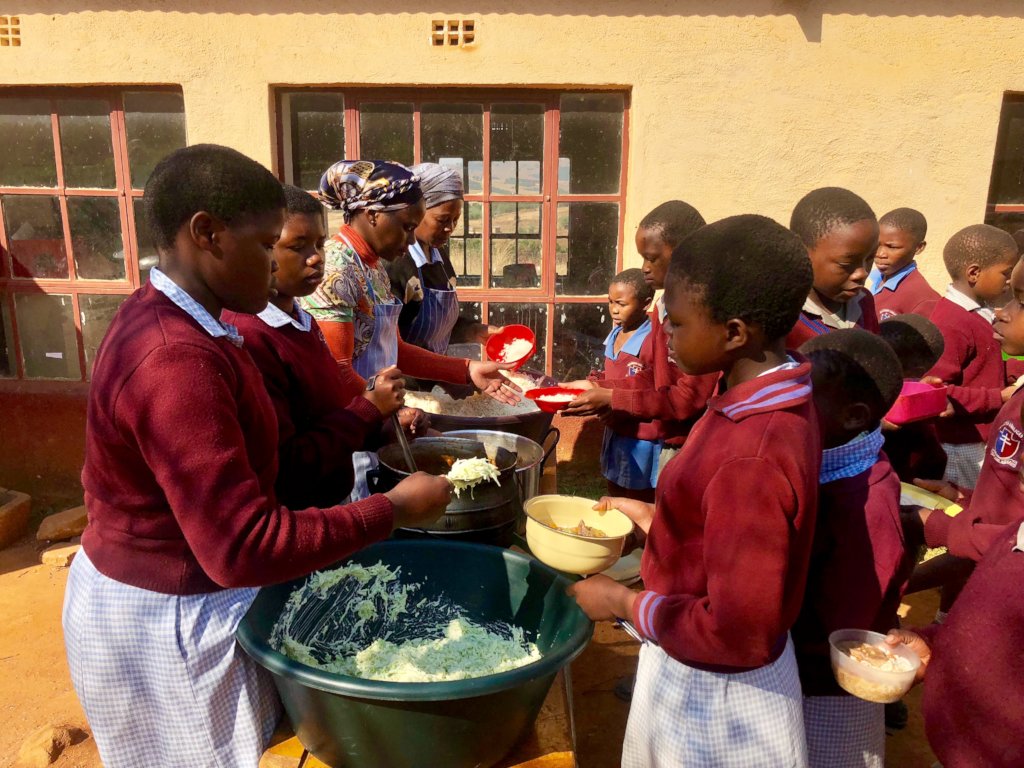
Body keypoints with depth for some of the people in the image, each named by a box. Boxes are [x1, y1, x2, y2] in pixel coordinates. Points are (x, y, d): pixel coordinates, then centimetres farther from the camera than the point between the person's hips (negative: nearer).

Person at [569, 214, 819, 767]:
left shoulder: (750, 460, -34)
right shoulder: (768, 399, -6)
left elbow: (737, 633, -28)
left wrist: (623, 604, -17)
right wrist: (655, 517, 4)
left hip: (715, 695, -8)